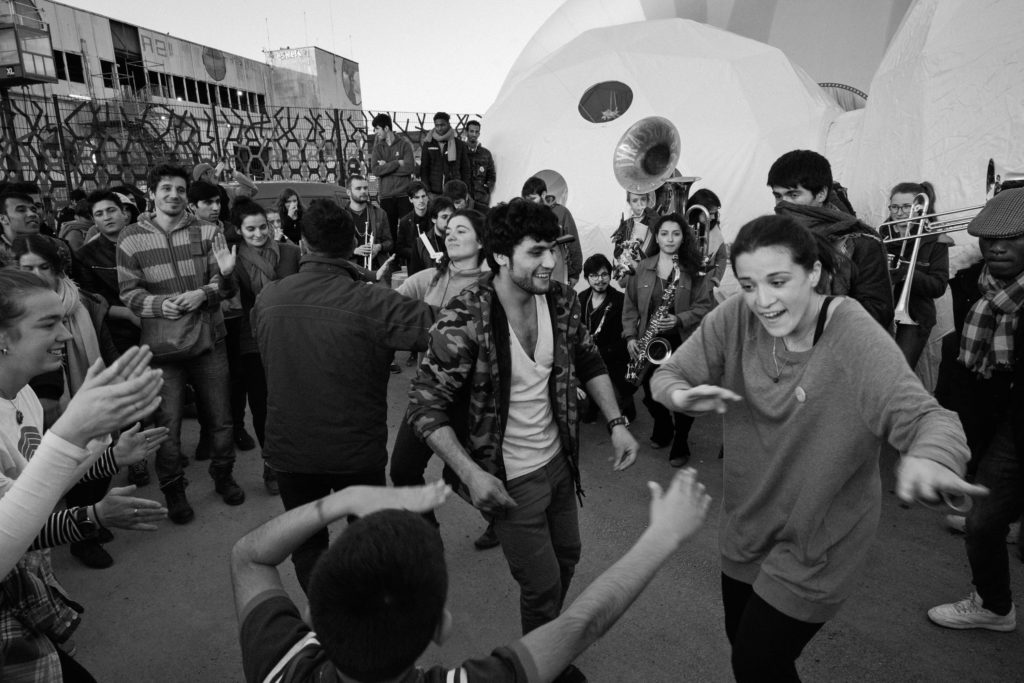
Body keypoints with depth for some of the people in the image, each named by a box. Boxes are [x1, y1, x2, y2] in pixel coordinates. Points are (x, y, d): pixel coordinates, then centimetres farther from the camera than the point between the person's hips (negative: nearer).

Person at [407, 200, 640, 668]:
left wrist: (616, 424, -1)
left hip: (558, 460, 7)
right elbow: (426, 406, -20)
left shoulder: (560, 301, -7)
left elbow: (588, 362, 8)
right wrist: (470, 473, -28)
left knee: (567, 557, 24)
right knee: (543, 584, 5)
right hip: (508, 479, -6)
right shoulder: (464, 319, -25)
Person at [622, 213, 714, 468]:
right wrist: (631, 336, -3)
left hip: (684, 343, -2)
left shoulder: (694, 271, -2)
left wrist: (680, 319, -20)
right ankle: (663, 428, 41)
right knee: (650, 393, 10)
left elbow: (705, 306, -5)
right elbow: (630, 305, 6)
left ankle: (680, 444, 25)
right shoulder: (642, 268, 4)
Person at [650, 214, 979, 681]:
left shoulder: (856, 338, -25)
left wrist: (927, 458, -53)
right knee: (741, 644, 23)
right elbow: (667, 375, -9)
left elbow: (926, 417, -29)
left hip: (820, 538, -4)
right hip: (747, 523, 4)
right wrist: (683, 395, -33)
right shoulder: (735, 318, -14)